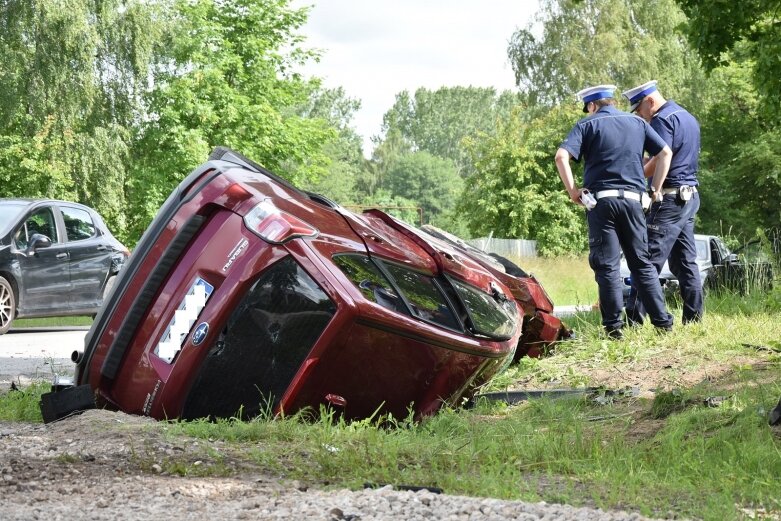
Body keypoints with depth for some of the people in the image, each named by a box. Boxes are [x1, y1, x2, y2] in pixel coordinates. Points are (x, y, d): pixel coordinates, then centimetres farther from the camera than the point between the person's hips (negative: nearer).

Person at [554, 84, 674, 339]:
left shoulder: (587, 125, 4)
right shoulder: (637, 123, 16)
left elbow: (561, 156, -11)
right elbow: (665, 152, 12)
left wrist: (572, 190, -4)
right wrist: (655, 189, 13)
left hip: (601, 201, -3)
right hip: (632, 200, 3)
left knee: (607, 265, -1)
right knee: (642, 262, 12)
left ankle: (613, 327, -4)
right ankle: (662, 321, 10)